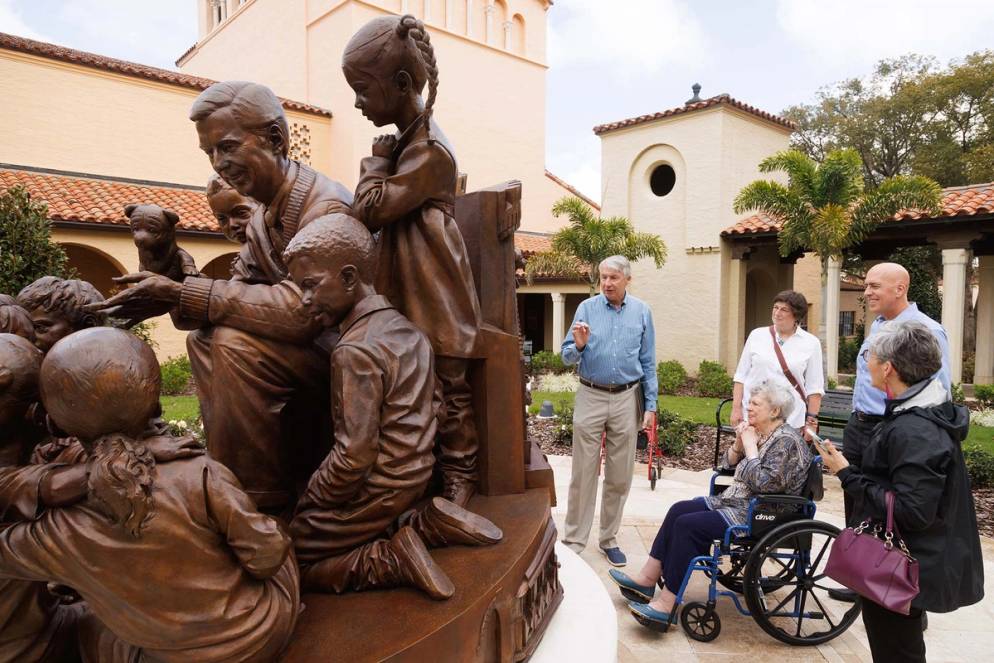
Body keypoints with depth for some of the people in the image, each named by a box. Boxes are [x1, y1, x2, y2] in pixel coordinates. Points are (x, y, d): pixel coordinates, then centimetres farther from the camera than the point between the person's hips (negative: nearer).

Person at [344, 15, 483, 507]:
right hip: (408, 294, 10)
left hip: (433, 296, -10)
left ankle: (460, 475, 17)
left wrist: (377, 160, -7)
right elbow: (377, 212, 20)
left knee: (447, 390, 2)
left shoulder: (430, 149, -18)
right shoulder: (406, 142, 13)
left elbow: (371, 209, -20)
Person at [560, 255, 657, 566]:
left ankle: (609, 538, 24)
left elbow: (648, 363, 6)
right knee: (583, 473, 2)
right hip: (591, 397, -1)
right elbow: (567, 358, -2)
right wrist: (579, 345, -24)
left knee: (619, 475, 9)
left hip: (627, 398, 2)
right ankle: (574, 540, 12)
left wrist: (650, 406, 3)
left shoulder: (642, 312, 4)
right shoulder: (587, 308, -1)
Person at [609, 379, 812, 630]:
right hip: (735, 501, 10)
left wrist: (750, 446, -17)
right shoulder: (758, 432, 10)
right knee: (679, 510, -1)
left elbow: (763, 483, -26)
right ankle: (648, 577, 1)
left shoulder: (787, 440, -16)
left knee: (688, 525, -21)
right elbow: (727, 465, 13)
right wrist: (739, 443, -4)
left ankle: (666, 605, -16)